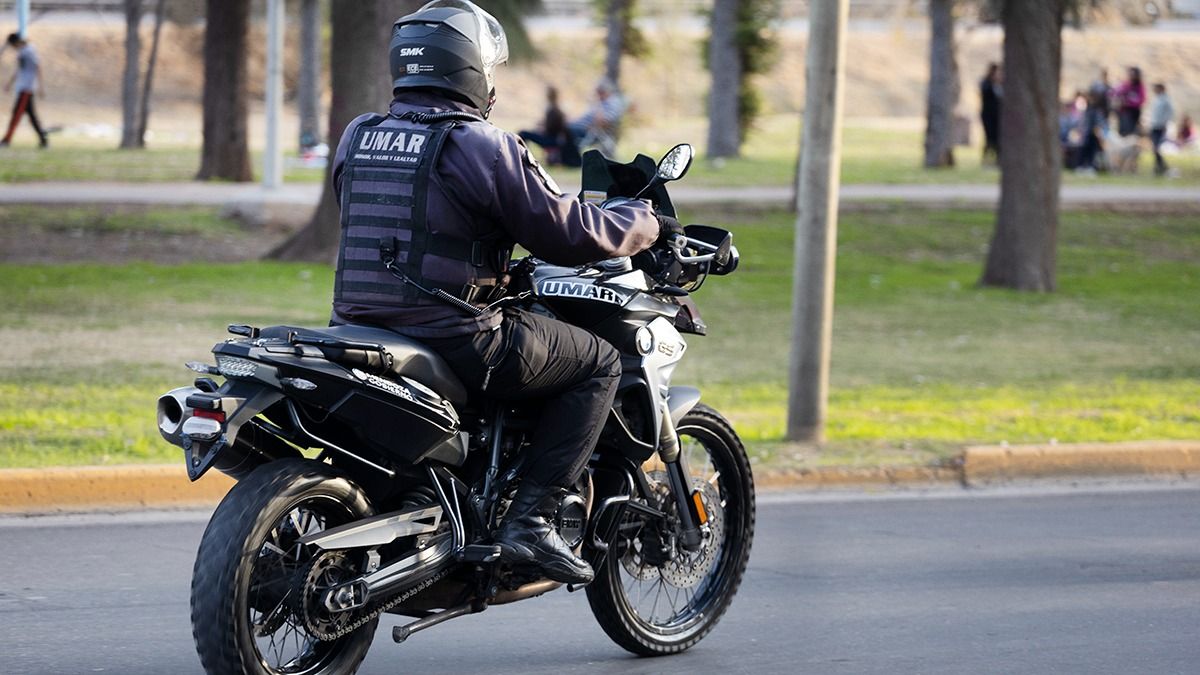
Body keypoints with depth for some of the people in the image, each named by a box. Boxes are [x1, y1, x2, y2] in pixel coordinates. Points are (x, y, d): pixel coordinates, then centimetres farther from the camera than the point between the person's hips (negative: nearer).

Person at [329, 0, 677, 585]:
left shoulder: (356, 140, 10)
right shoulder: (482, 147, -10)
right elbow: (567, 234, -9)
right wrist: (644, 220, 10)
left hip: (359, 331, 7)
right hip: (455, 337, -7)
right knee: (598, 361, 8)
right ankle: (530, 519, -4)